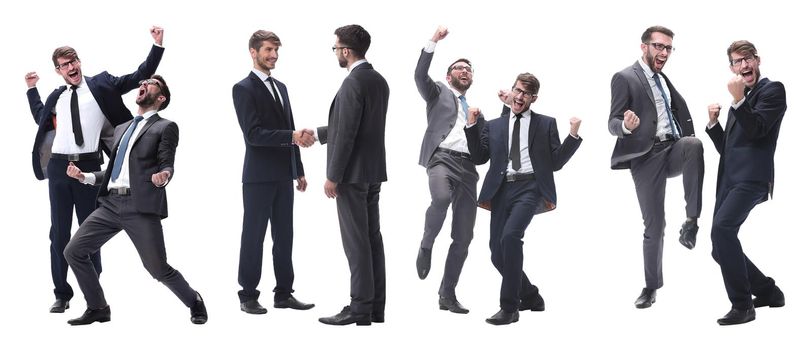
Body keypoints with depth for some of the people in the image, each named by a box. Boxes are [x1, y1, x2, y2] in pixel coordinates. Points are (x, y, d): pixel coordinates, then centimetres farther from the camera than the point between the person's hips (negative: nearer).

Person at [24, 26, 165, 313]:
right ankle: (62, 294, 13)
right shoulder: (57, 96, 14)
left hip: (89, 166, -3)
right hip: (59, 166, 3)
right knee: (59, 232, 5)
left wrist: (157, 46, -2)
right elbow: (41, 118, 34)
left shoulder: (101, 84, 5)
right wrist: (32, 89, 30)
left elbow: (140, 77, 4)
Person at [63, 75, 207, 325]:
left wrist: (163, 176, -26)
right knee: (73, 252, -2)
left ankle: (194, 302, 20)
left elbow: (167, 165, -3)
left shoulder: (165, 127, 6)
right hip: (111, 204, 6)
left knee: (158, 269, -7)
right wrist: (85, 177, 13)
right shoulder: (122, 128, 25)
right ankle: (98, 309, 13)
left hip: (141, 206, -6)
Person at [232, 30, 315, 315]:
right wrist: (293, 137, -26)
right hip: (259, 176, -7)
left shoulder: (280, 87, 16)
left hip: (283, 176, 7)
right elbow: (253, 134, -18)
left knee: (284, 236, 10)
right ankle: (248, 295, 8)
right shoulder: (244, 88, -8)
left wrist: (299, 170, 16)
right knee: (253, 236, 0)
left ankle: (284, 293, 17)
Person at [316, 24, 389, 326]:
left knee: (356, 241, -5)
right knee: (372, 238, 10)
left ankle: (359, 308, -1)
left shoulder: (352, 83, -17)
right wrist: (317, 133, 26)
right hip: (373, 171, 9)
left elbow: (347, 134, -20)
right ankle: (375, 306, 15)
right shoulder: (379, 81, 12)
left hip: (353, 173, -9)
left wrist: (333, 176, -15)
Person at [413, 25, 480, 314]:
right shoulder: (438, 93, 16)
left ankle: (448, 296, 8)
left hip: (468, 166, 5)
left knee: (463, 237, -1)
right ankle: (426, 246, -11)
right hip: (442, 158, -5)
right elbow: (420, 75, -4)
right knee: (441, 198, -38)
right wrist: (434, 41, -13)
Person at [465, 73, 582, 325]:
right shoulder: (493, 126, 19)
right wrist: (472, 125, 4)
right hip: (501, 189, 4)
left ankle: (509, 307, -19)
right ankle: (530, 296, 27)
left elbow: (556, 162, 8)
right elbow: (480, 157, 13)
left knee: (510, 235, -27)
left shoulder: (546, 124, 12)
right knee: (497, 254, 2)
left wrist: (573, 135, -5)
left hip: (529, 187, -4)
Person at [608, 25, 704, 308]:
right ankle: (651, 286, 16)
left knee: (694, 142, -32)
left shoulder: (664, 79, 19)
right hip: (646, 157, -4)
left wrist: (686, 140, 11)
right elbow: (612, 124, -9)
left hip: (674, 149, 4)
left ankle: (691, 221, -27)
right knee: (654, 225, -2)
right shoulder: (625, 78, -2)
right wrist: (626, 126, -33)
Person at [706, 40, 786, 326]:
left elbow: (757, 129, -13)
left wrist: (738, 100, -24)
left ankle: (742, 305, -21)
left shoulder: (773, 89, 2)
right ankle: (768, 292, 25)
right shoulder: (740, 100, 25)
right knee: (720, 250, 6)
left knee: (722, 227, -29)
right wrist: (713, 122, 7)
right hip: (729, 179, 9)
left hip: (751, 177, -9)